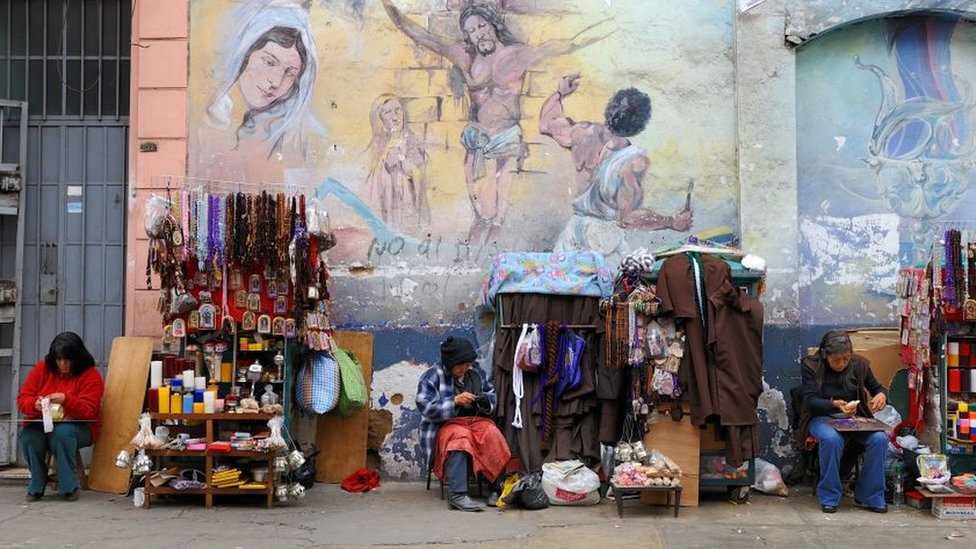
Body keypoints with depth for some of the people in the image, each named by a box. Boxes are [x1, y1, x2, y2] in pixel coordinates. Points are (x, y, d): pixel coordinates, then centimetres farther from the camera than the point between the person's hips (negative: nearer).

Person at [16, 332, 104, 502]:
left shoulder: (90, 374, -7)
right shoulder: (42, 368, 3)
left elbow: (88, 411, -16)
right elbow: (22, 400, 3)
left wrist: (66, 400, -33)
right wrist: (35, 404, -21)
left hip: (78, 427, -3)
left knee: (62, 432, -37)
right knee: (28, 435, -30)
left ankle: (69, 487, -22)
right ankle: (36, 487, -8)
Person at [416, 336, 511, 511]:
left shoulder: (477, 373, 12)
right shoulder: (433, 376, -3)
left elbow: (491, 395, 19)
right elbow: (425, 408, -12)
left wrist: (485, 401, -5)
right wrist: (454, 402, -22)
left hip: (476, 421, 4)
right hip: (445, 425, -4)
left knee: (493, 435, -28)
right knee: (459, 437, -38)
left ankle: (498, 489, -26)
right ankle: (457, 496, -45)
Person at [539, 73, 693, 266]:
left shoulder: (586, 134, -12)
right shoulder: (634, 162, -27)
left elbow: (546, 124, 8)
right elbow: (628, 218, -25)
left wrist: (560, 93, 21)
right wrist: (671, 222, -15)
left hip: (576, 227, 5)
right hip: (605, 240, -5)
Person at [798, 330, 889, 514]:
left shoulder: (859, 364, 3)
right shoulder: (811, 366, -6)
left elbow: (876, 387, 15)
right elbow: (810, 400, -12)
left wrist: (882, 395, -12)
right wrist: (834, 404, -31)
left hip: (855, 417, 3)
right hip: (822, 417, -3)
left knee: (880, 438, -26)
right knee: (832, 438, -38)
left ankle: (869, 497, -11)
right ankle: (829, 498, -21)